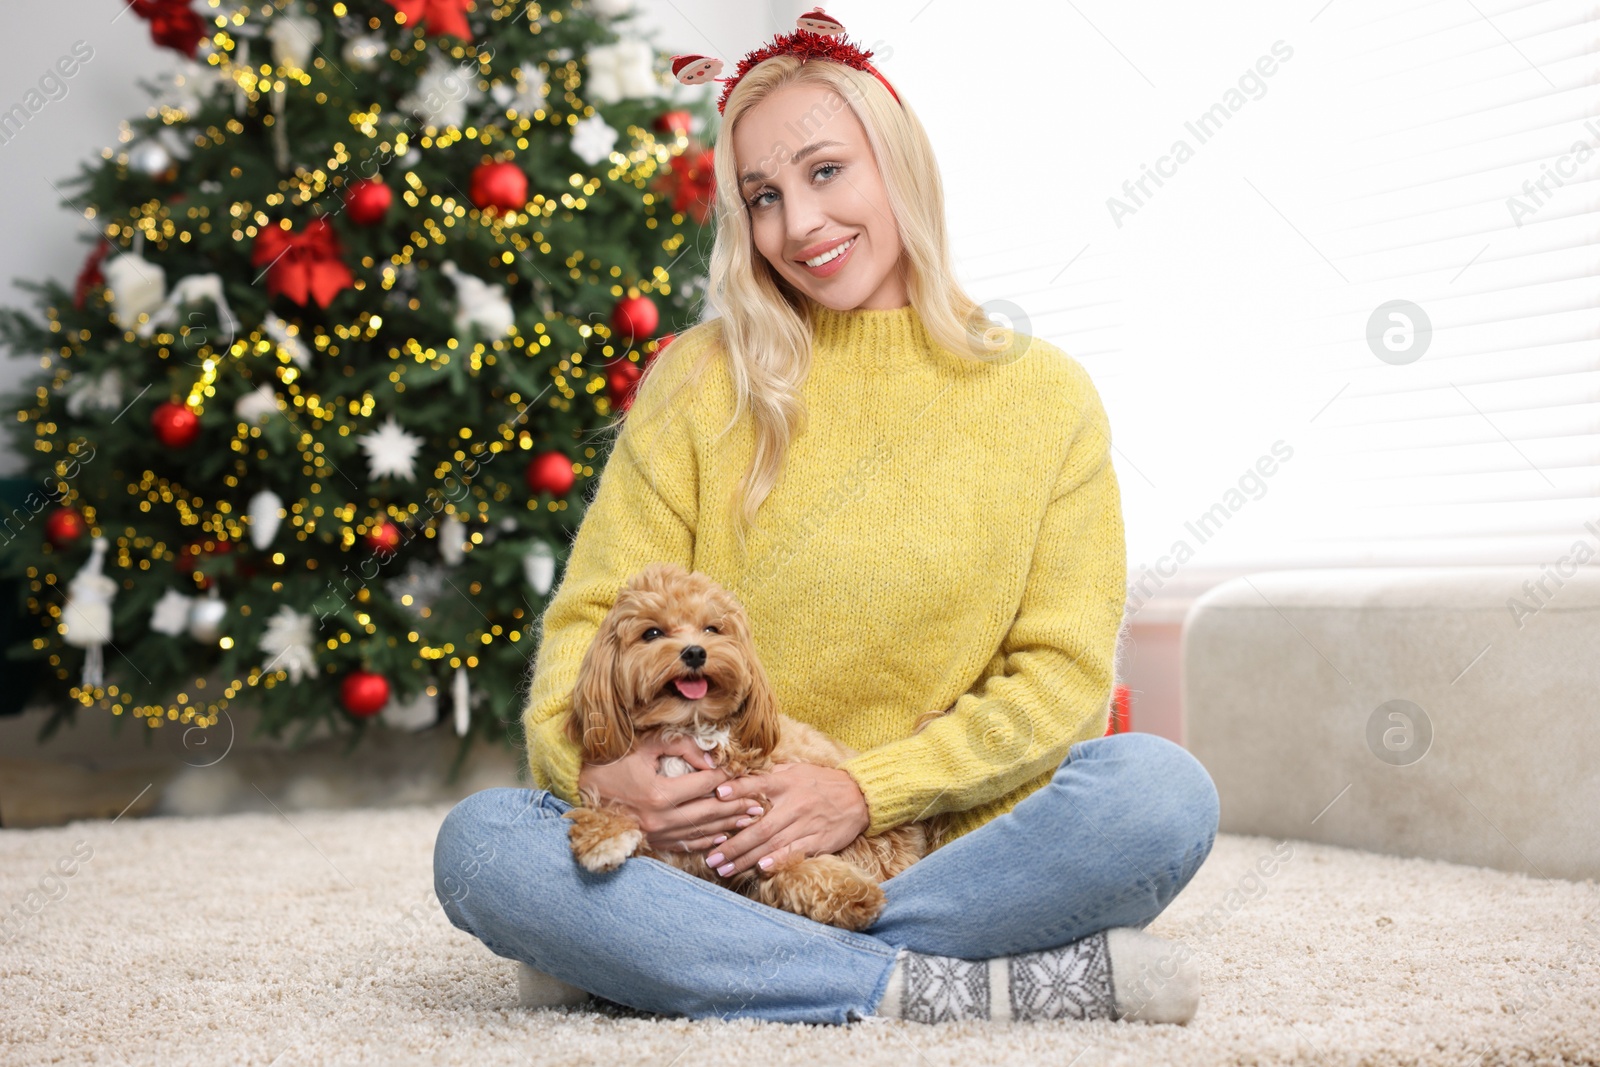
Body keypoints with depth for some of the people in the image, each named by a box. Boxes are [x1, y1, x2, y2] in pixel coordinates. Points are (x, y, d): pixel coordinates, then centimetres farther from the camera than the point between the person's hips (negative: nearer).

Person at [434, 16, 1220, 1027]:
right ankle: (950, 989, -27)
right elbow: (594, 613, 4)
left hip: (951, 855, 0)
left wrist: (870, 790, -14)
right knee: (481, 842, -26)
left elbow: (1062, 673, 0)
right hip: (722, 860, 0)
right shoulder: (701, 383, 6)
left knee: (1161, 789, -30)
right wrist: (591, 764, -18)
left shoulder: (1045, 397, 5)